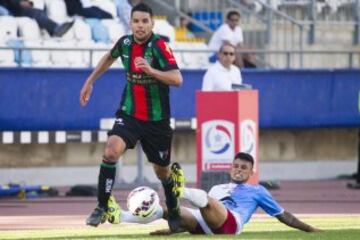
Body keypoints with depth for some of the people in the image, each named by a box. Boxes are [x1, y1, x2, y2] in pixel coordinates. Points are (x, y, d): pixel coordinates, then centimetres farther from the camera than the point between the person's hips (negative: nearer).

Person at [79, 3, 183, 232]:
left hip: (157, 119, -3)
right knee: (111, 151, -22)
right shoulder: (125, 43, -3)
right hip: (129, 113, 3)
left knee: (162, 170, 11)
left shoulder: (159, 45, -18)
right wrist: (90, 81, 25)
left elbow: (177, 79, -30)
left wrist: (150, 70, -43)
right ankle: (102, 208, -15)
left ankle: (174, 212, 36)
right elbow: (109, 57, 22)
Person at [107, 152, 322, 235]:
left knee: (205, 199, -34)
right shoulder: (217, 189, 39)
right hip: (206, 225, 5)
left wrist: (309, 229, 19)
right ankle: (121, 216, -31)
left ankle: (181, 190, -67)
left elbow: (282, 214, 26)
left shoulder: (257, 191, 27)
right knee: (166, 210, -15)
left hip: (230, 222, -5)